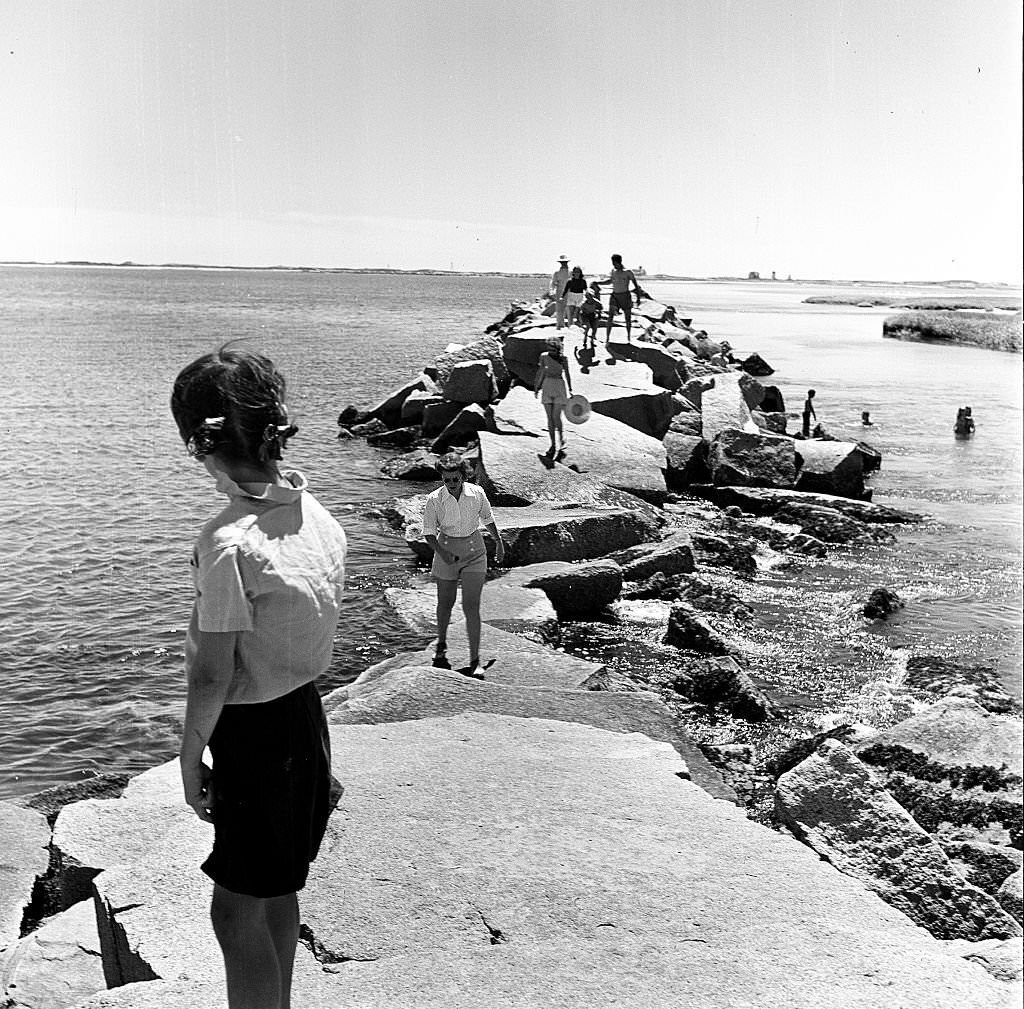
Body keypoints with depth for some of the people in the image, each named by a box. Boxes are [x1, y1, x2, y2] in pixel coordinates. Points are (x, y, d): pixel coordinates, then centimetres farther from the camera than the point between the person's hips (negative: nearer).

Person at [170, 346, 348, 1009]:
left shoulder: (230, 542, -26)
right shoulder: (316, 515, -2)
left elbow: (214, 676, -20)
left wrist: (190, 757, -5)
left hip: (256, 736, -8)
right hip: (306, 715, 8)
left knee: (237, 911, 8)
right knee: (276, 893, 25)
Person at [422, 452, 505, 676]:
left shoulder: (477, 493, -10)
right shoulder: (434, 500, -13)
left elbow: (488, 519, 9)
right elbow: (429, 533, -8)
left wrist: (498, 542, 19)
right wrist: (442, 552, -24)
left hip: (474, 551, 0)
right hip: (446, 550, 0)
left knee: (471, 607, -8)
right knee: (445, 603, 15)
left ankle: (475, 660, -4)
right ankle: (441, 645, 42)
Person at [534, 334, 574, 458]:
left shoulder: (563, 358, -4)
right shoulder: (544, 356, 1)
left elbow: (567, 374, 3)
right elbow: (540, 373, 11)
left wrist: (570, 390, 2)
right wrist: (536, 387, 13)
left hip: (559, 387, -3)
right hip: (547, 386, 3)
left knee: (556, 417, -9)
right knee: (550, 418, 4)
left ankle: (562, 440, 14)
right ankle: (553, 445, 11)